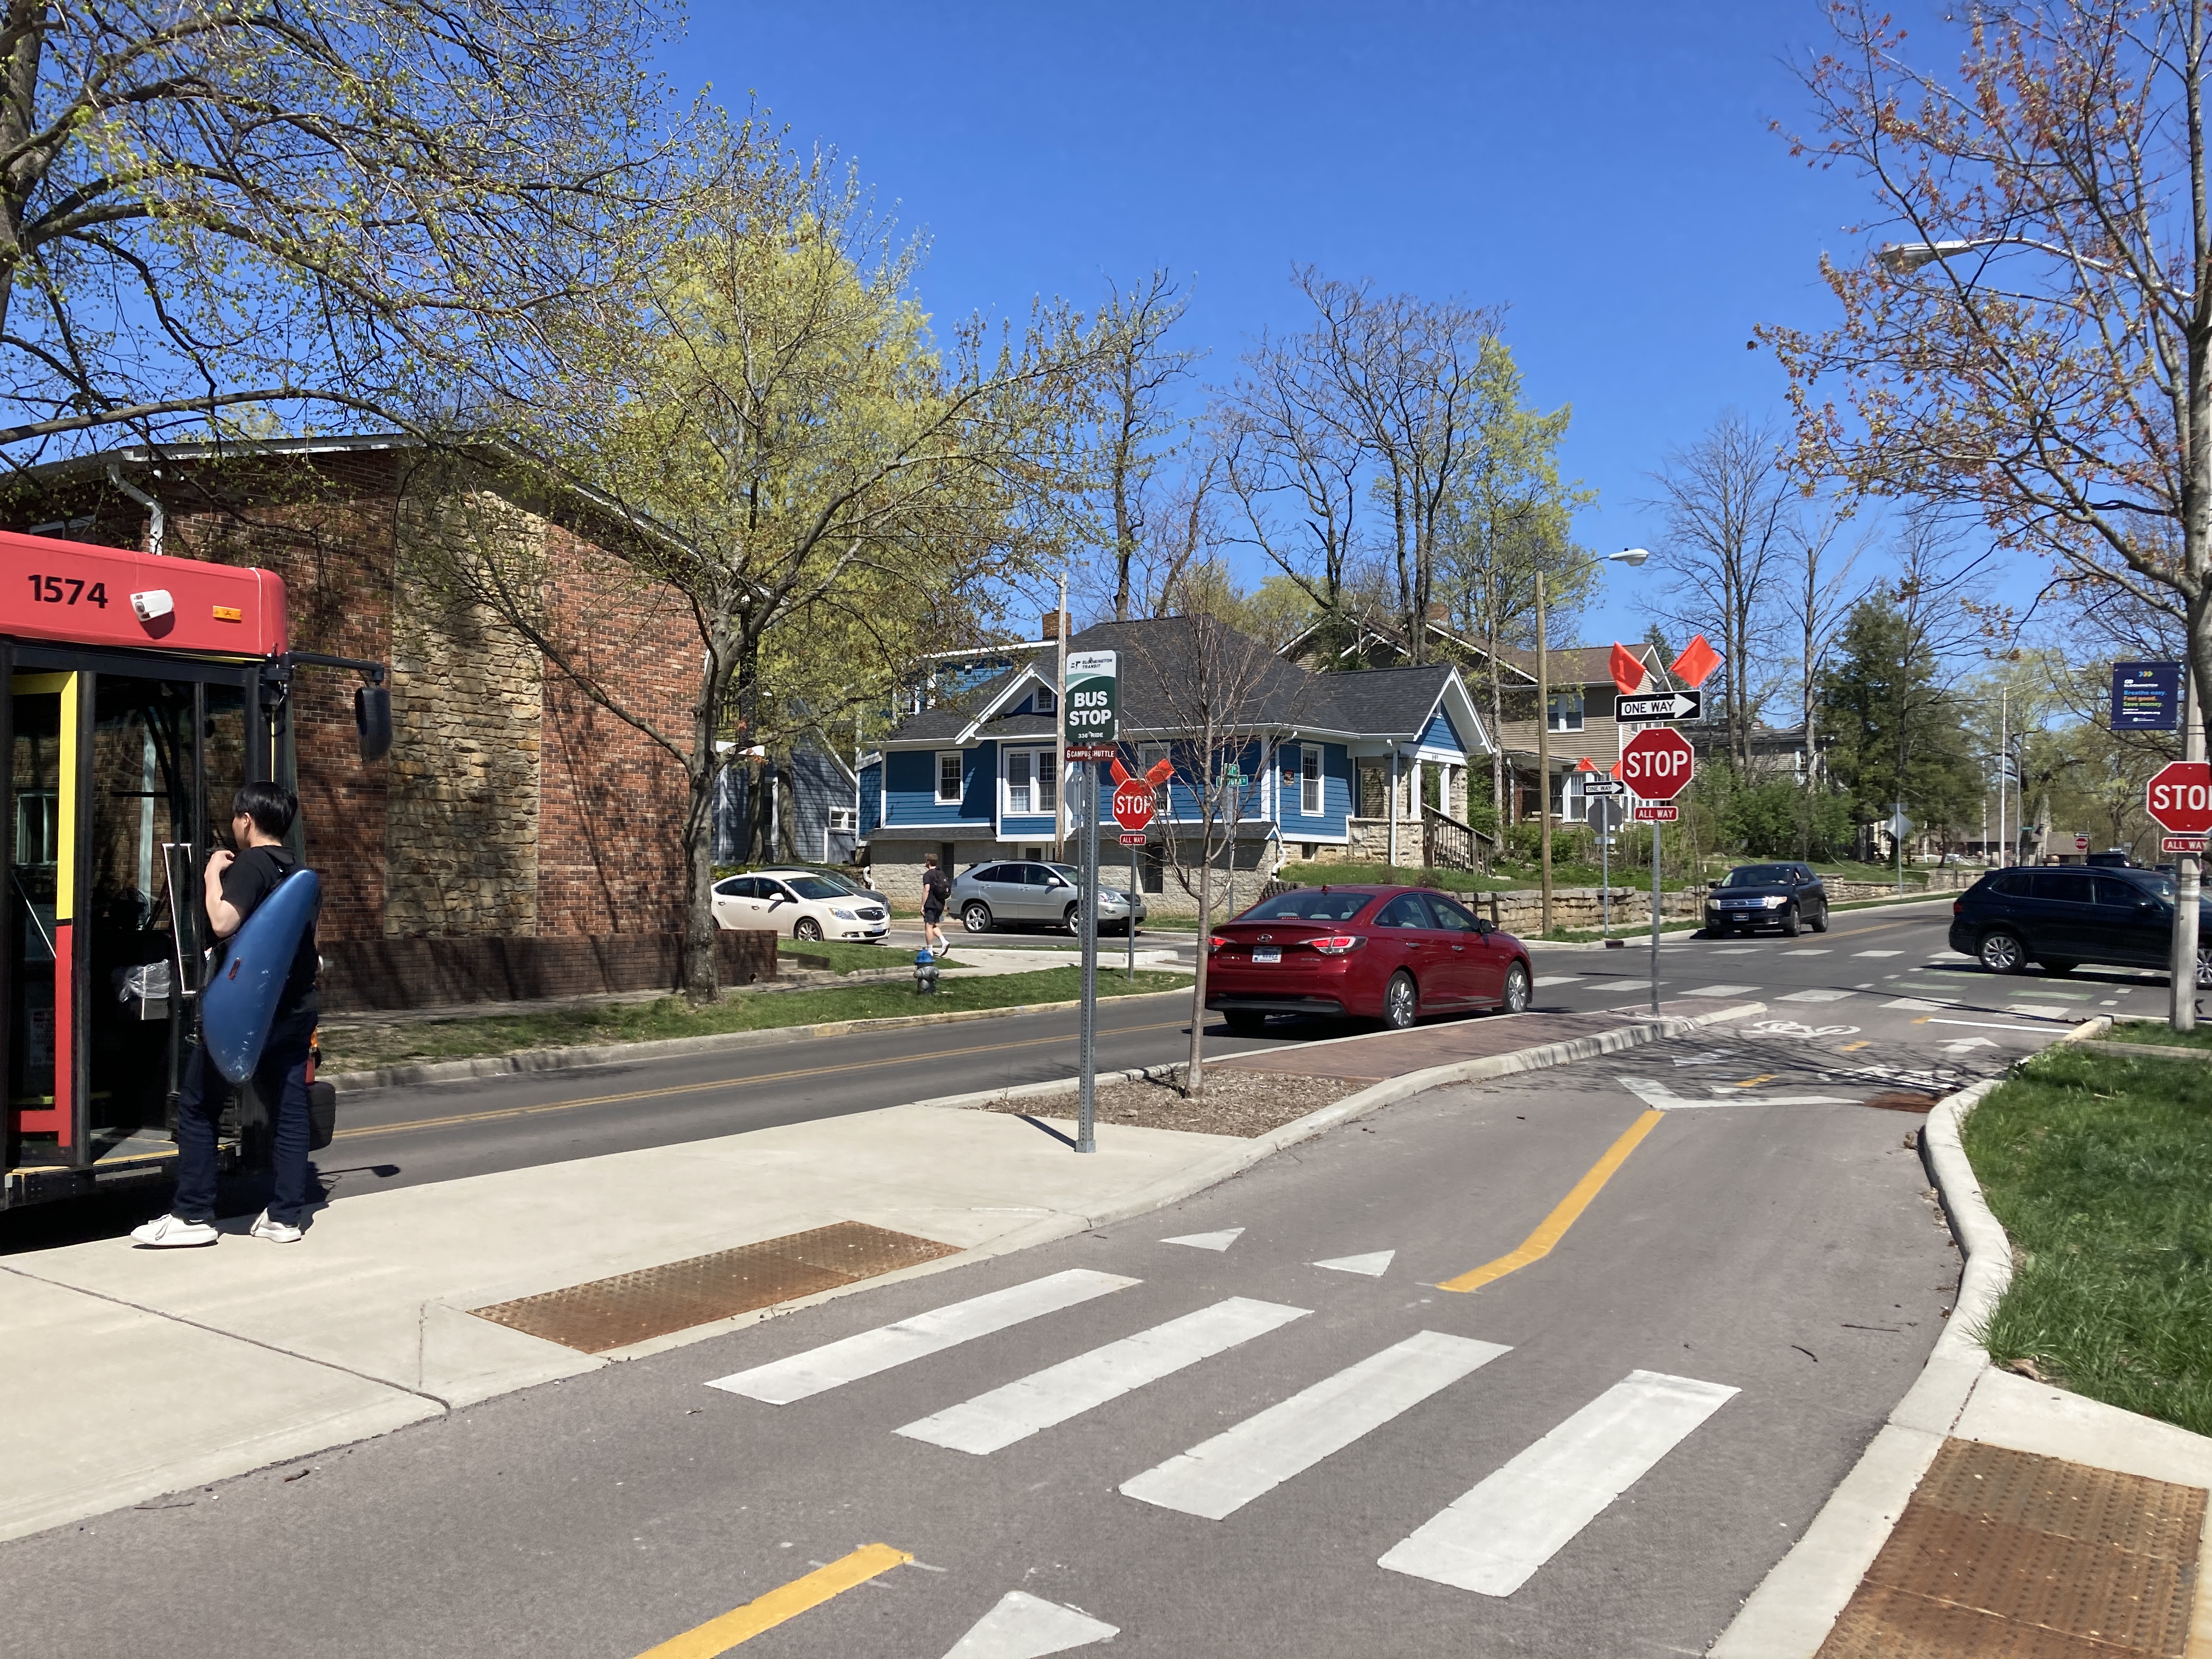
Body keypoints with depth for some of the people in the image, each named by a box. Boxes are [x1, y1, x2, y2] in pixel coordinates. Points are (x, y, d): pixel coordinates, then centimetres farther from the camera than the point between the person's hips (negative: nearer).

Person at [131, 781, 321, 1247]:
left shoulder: (249, 865, -11)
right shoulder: (297, 870, 13)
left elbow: (222, 922, -25)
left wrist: (213, 873, -12)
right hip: (293, 1009, 8)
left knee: (198, 1107, 5)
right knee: (290, 1109, 6)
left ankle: (193, 1216, 7)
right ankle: (285, 1216, 8)